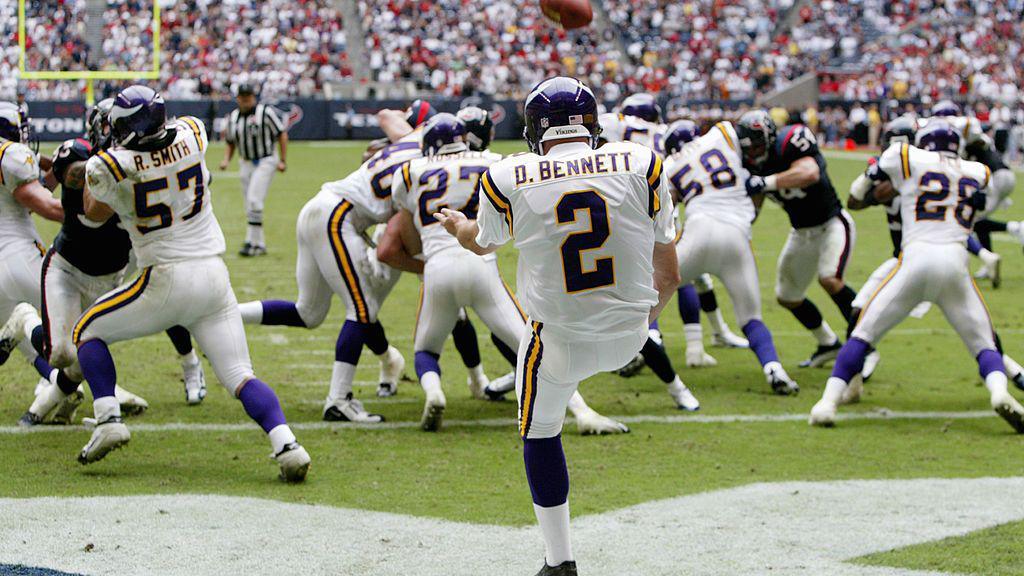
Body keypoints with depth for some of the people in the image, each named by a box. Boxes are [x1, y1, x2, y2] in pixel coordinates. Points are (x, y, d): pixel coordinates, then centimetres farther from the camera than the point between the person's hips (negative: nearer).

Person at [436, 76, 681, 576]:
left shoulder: (508, 181, -11)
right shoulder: (640, 166, -8)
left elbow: (483, 242, 14)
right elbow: (668, 276, 1)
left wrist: (457, 225, 38)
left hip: (560, 342, -2)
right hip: (629, 336, 2)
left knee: (540, 435, 20)